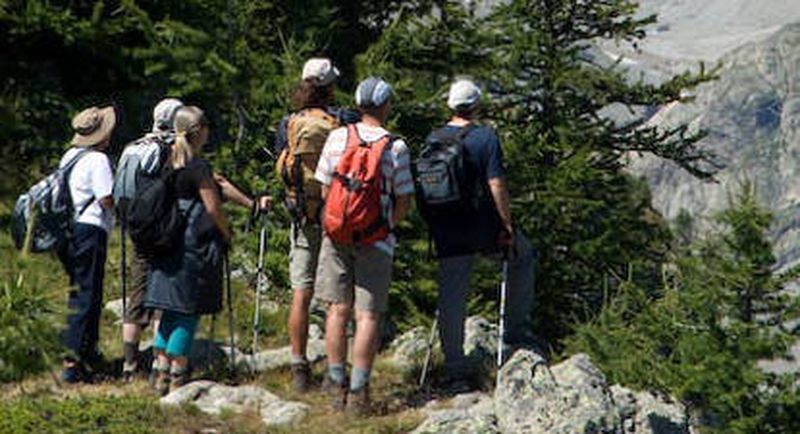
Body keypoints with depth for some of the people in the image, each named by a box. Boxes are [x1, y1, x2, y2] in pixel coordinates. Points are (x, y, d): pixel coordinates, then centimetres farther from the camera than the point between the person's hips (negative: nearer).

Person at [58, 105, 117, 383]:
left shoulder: (70, 156, 13)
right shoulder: (97, 160, -13)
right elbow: (108, 200, -18)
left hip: (68, 232, 9)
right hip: (89, 231, -9)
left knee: (80, 294, 21)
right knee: (86, 298, -7)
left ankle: (88, 352, 34)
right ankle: (72, 363, -11)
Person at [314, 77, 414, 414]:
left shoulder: (337, 138, -2)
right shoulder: (395, 148, -9)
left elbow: (325, 189, 5)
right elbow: (403, 202, -4)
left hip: (337, 235, 3)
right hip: (376, 240, -2)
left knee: (338, 310, 10)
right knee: (367, 315, 1)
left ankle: (337, 386, 14)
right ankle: (358, 391, -1)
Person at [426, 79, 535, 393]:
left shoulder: (433, 140, 4)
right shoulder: (485, 138, -10)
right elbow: (497, 186, -15)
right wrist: (507, 226, -9)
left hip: (447, 234, 3)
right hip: (483, 227, -3)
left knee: (451, 302, 6)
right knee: (523, 255, 25)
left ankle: (455, 372, 6)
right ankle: (516, 329, 24)